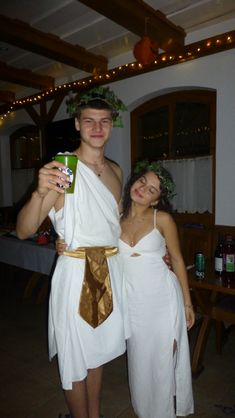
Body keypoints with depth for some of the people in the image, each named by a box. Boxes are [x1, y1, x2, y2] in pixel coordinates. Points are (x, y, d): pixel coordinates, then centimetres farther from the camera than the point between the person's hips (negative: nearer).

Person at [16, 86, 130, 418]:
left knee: (98, 353, 23)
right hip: (76, 272, -5)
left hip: (110, 271, 6)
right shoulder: (63, 169, -13)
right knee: (76, 362, 13)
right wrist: (39, 193, -37)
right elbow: (23, 231, -18)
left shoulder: (116, 171, 6)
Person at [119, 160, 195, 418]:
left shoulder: (162, 219, -8)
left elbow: (177, 259, 0)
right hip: (132, 300, 2)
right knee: (139, 358, 16)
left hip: (163, 297, -2)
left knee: (164, 358, 10)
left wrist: (187, 302, 2)